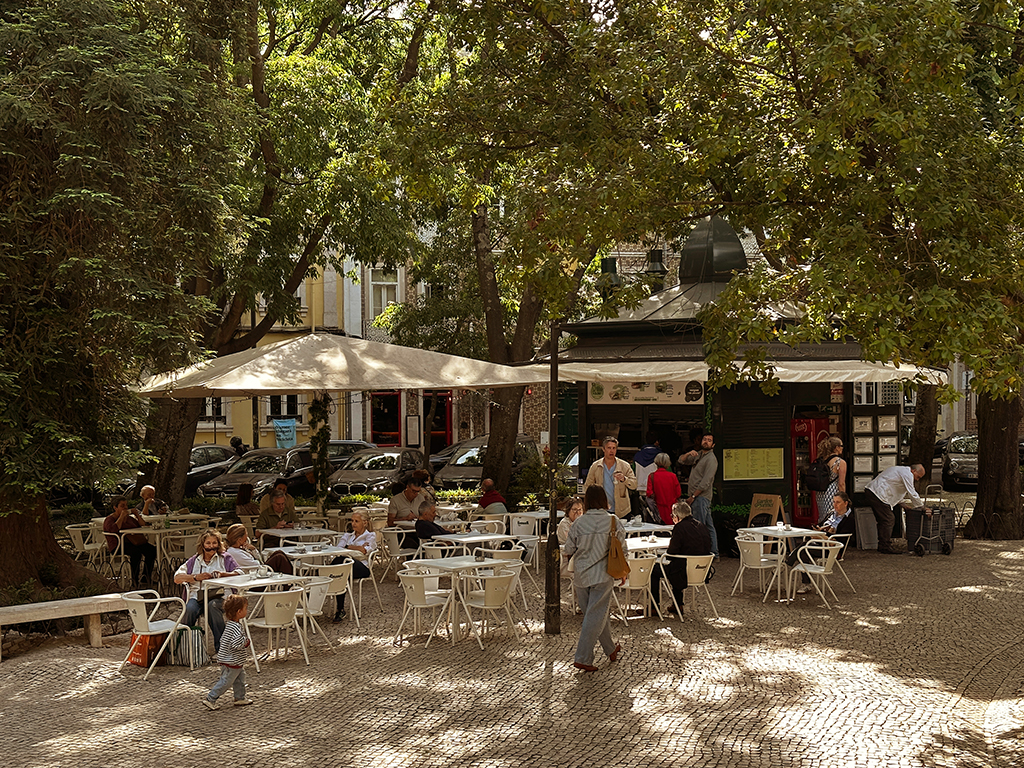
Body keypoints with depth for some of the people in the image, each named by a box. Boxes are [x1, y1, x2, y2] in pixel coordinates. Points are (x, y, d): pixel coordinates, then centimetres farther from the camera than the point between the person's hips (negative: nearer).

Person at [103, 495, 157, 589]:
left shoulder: (130, 517, 24)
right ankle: (135, 581, -28)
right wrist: (122, 516, -14)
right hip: (118, 545, -6)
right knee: (136, 551, -37)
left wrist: (137, 515, 9)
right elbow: (114, 530, -18)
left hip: (133, 542, 6)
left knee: (152, 549, -21)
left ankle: (146, 576, -9)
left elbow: (143, 527, 21)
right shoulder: (109, 519, 4)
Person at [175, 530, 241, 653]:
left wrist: (222, 574, -12)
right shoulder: (194, 561, 23)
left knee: (213, 606, -37)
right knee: (190, 609, -34)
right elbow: (177, 578, 11)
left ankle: (220, 645, -32)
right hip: (196, 595, 1)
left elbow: (239, 574, 5)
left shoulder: (225, 558, 19)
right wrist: (196, 577, -4)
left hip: (218, 596, -1)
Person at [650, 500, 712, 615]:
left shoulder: (679, 527, -16)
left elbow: (671, 554, -17)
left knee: (653, 570, 9)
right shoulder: (702, 527, 6)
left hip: (685, 574, -8)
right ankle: (678, 605, 36)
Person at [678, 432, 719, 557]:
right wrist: (689, 454, -5)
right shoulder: (698, 455, 17)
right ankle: (714, 552, 17)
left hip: (701, 497, -9)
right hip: (696, 496, 9)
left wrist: (693, 497, -17)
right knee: (708, 526, 12)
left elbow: (705, 483, -17)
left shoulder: (711, 459, -11)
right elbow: (681, 460, 17)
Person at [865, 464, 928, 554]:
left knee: (883, 521, 15)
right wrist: (923, 507, -2)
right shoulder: (907, 474, -8)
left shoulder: (900, 470, 25)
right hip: (878, 494, -11)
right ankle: (886, 547, -6)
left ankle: (882, 546, 19)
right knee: (888, 520, -8)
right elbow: (912, 493, -10)